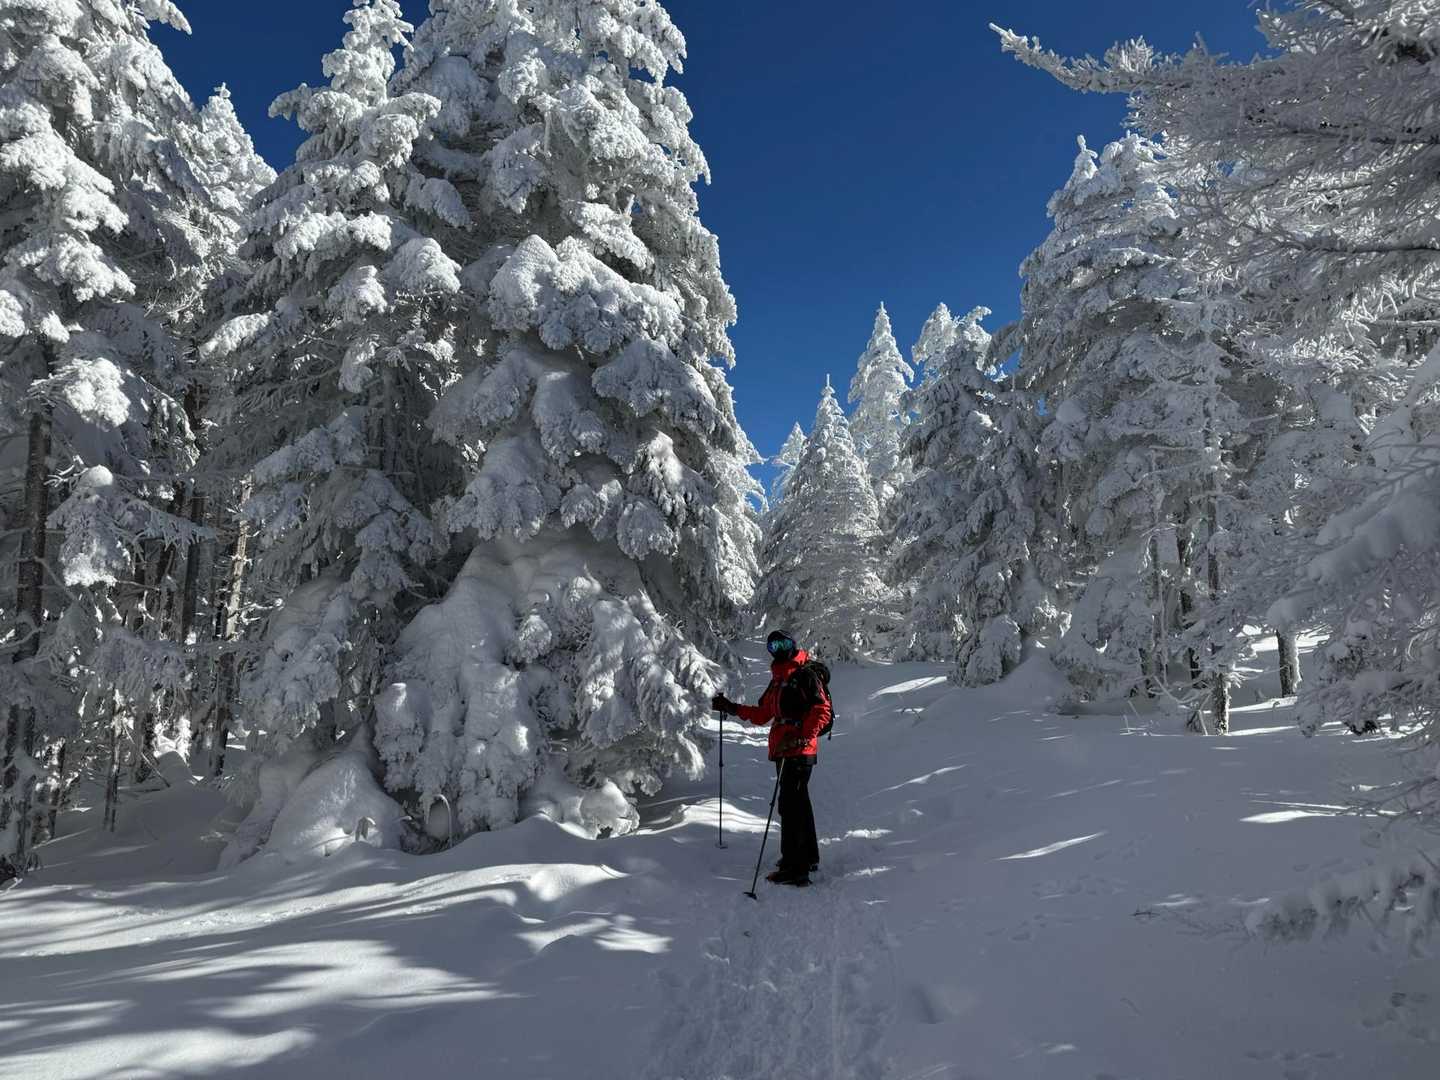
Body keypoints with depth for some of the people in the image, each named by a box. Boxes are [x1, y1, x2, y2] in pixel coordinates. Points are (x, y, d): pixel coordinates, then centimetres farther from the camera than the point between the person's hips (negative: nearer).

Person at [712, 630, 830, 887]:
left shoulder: (803, 675, -9)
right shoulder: (778, 680, 19)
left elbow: (822, 710, -18)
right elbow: (762, 715, 24)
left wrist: (802, 737, -26)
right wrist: (731, 708, 19)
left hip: (799, 752, -9)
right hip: (785, 752, 9)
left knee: (790, 806, -10)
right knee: (799, 804, 19)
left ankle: (795, 868, -7)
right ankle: (808, 857, 32)